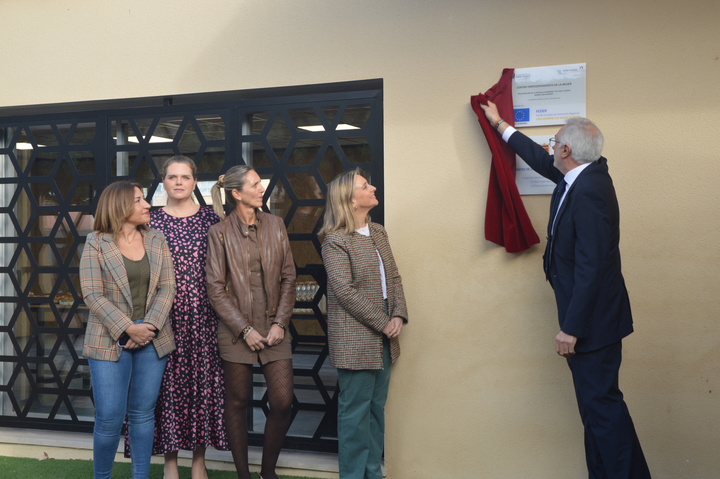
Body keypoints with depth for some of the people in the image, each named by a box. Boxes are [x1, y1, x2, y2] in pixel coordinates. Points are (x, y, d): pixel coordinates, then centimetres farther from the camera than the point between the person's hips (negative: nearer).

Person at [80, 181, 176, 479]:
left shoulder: (156, 240, 8)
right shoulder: (96, 243, -2)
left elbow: (167, 289, 3)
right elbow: (92, 295, -9)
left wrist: (150, 326, -11)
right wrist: (128, 329, -16)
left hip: (152, 340, 3)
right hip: (110, 341, -3)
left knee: (143, 413, 8)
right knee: (109, 418, -4)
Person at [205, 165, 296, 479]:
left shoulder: (275, 224, 8)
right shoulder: (220, 232, -1)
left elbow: (288, 277, 8)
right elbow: (215, 288, -4)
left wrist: (280, 322, -2)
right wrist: (245, 329, -10)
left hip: (274, 327, 3)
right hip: (237, 331, -2)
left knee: (283, 401, -3)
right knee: (237, 403, 5)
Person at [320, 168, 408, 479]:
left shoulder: (379, 233, 12)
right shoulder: (335, 240, -12)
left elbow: (394, 277, 12)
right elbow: (345, 290, -18)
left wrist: (399, 315, -3)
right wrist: (382, 323, -16)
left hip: (383, 337, 8)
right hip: (355, 339, -7)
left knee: (376, 407, 15)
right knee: (356, 412, 1)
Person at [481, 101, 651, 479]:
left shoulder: (589, 192, -23)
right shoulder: (586, 175, 6)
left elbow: (591, 267, -25)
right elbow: (541, 160, 26)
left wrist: (571, 327, -22)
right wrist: (500, 125, 35)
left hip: (592, 319, -10)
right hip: (589, 317, 10)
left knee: (600, 401, -5)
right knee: (596, 402, 14)